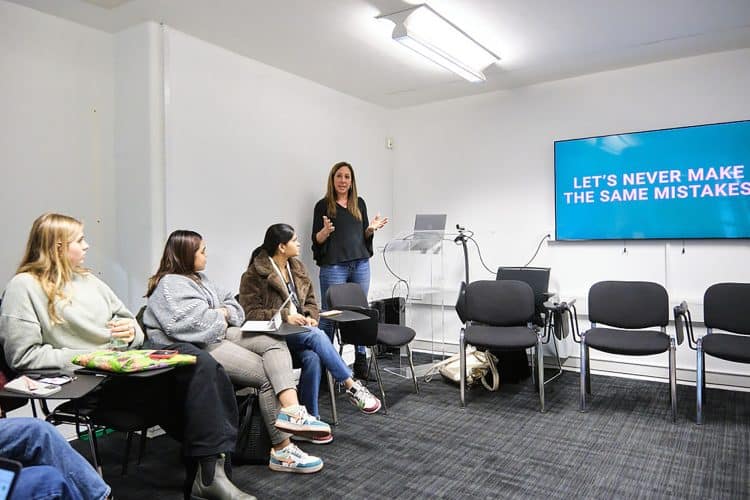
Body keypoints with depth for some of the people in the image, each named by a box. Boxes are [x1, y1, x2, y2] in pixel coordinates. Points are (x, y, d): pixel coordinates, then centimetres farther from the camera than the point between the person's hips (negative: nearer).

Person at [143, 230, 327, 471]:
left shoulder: (198, 278, 21)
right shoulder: (170, 285, -8)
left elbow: (235, 307, 19)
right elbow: (197, 325, -22)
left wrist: (224, 313, -4)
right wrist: (220, 316, -3)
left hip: (221, 334, 9)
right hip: (200, 349, -9)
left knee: (275, 343, -15)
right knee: (268, 375, -18)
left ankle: (292, 410, -33)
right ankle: (281, 450, -12)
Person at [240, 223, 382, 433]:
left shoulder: (297, 267, 12)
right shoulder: (254, 274, -7)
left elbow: (310, 300, 17)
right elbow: (250, 312, -10)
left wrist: (310, 317, -6)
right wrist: (285, 317, -21)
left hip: (300, 330, 5)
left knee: (313, 357, -29)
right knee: (316, 336, -32)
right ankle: (352, 387, -25)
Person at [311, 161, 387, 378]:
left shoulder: (359, 203, 14)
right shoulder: (323, 205, 1)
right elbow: (316, 240, 0)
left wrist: (371, 228, -2)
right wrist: (325, 231, -20)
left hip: (360, 265, 4)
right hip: (333, 267, -4)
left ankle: (361, 361, 19)